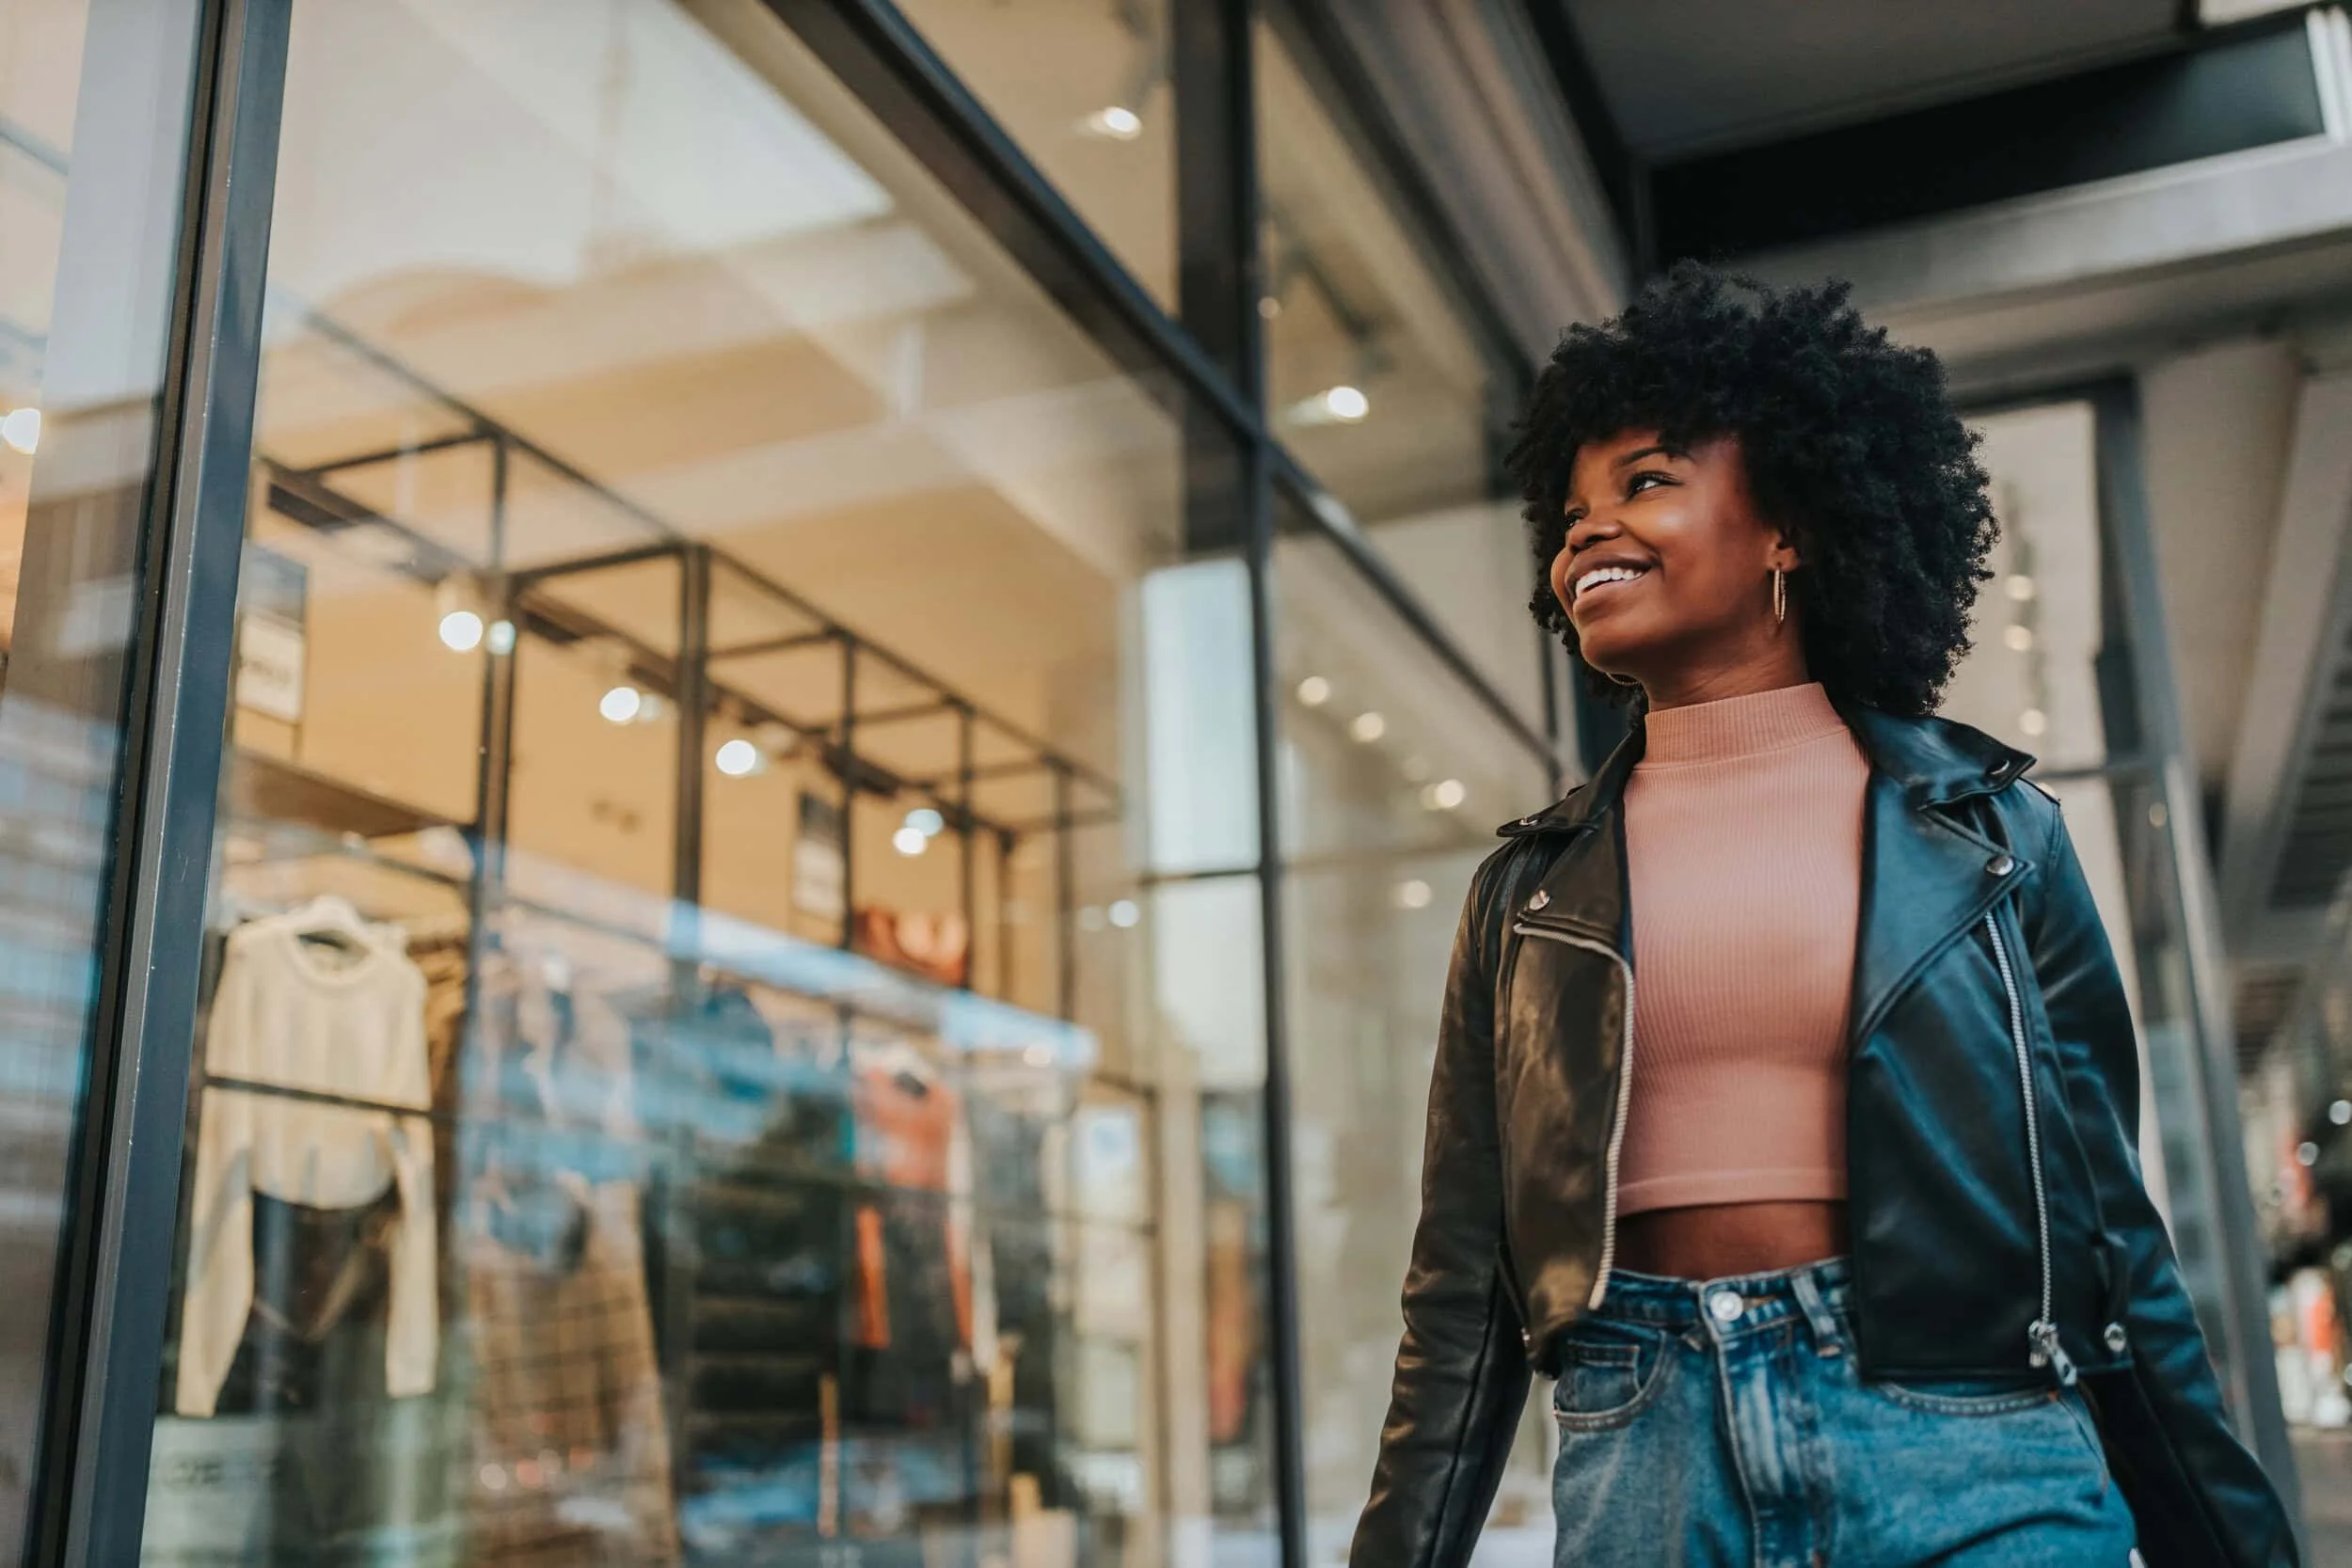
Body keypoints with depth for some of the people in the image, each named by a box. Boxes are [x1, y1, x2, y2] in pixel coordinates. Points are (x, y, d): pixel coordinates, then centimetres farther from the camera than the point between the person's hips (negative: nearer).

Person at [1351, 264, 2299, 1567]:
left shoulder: (1988, 828, 5)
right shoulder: (1529, 887, 8)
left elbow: (2107, 1219, 8)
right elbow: (1463, 1287, 7)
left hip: (1965, 1451, -1)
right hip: (1643, 1455, 1)